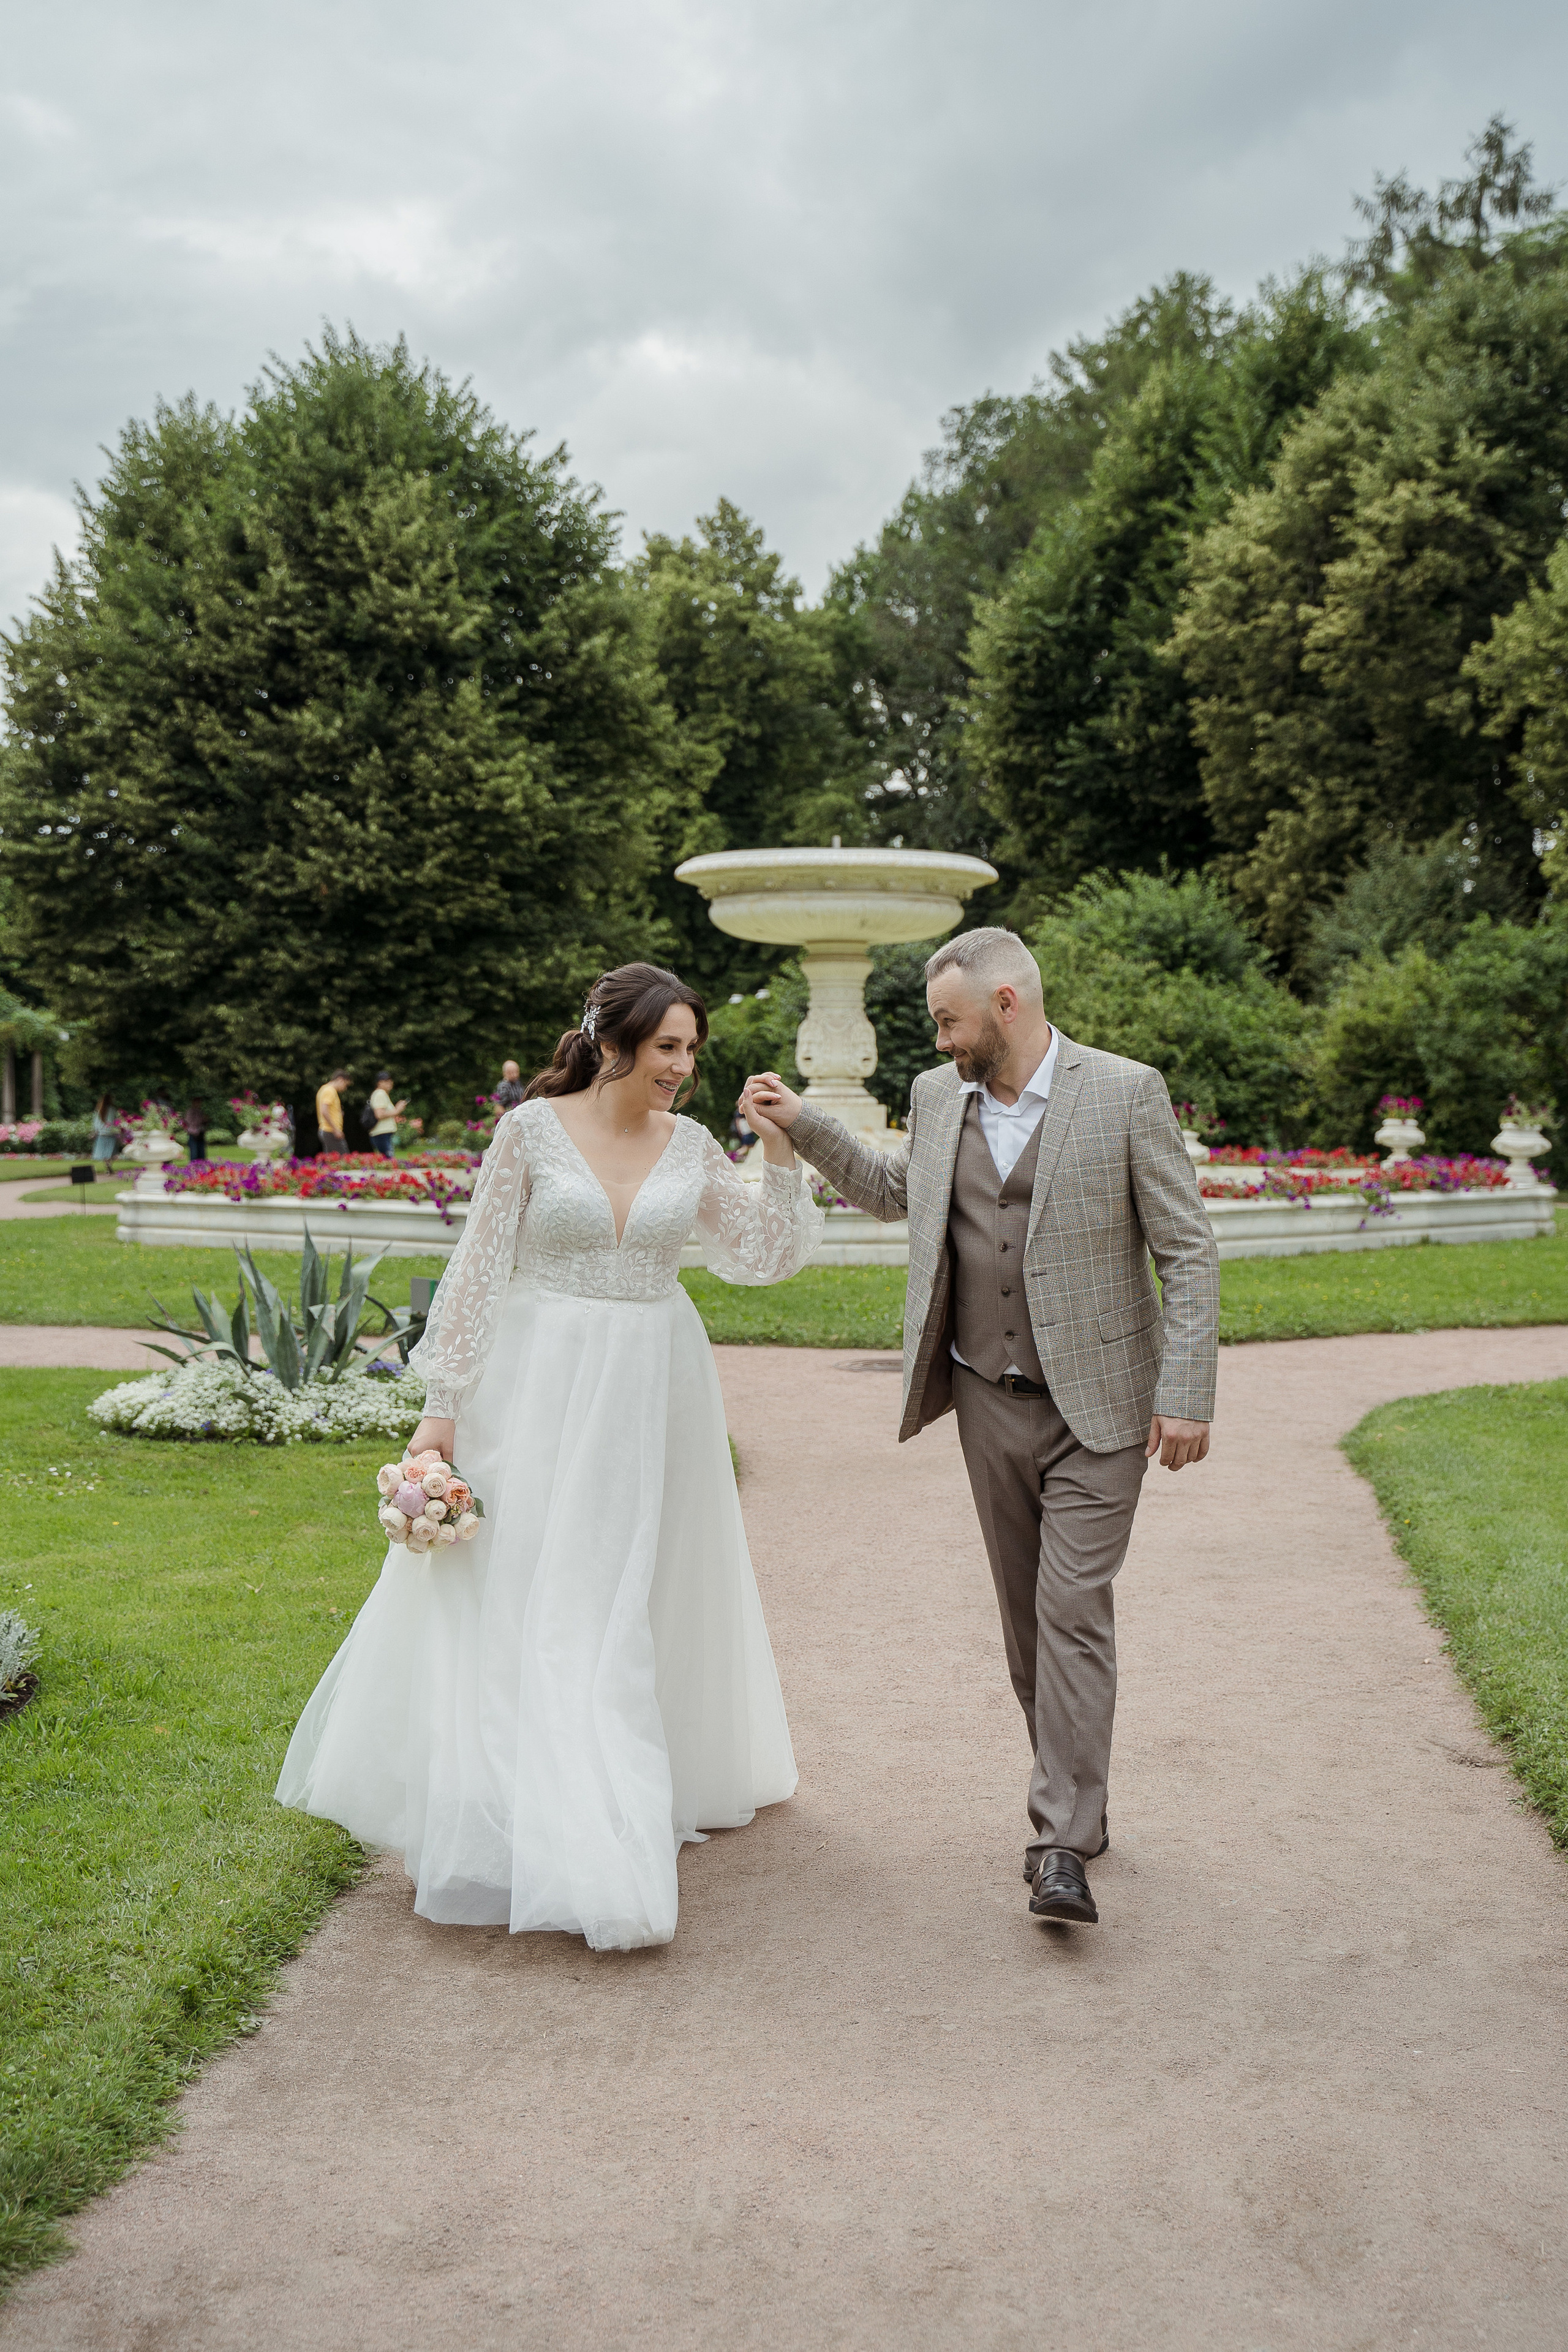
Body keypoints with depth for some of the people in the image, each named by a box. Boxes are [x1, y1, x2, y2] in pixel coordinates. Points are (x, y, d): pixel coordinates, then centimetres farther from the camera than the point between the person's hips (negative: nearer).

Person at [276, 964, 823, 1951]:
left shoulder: (692, 1144, 3)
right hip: (543, 1387, -3)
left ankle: (647, 1797, 34)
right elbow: (480, 1268, -5)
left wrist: (782, 1151, -7)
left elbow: (765, 1255, 5)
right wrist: (443, 1401, -7)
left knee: (646, 1597, 14)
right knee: (531, 1603, -3)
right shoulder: (534, 1128, -7)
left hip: (657, 1390, 4)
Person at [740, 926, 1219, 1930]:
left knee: (1074, 1607, -10)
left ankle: (1063, 1846, -7)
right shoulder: (939, 1097, 6)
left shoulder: (1126, 1093, -9)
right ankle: (1078, 1798, 26)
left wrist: (1188, 1393, -14)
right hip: (988, 1402, 5)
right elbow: (892, 1190, 26)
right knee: (1026, 1610, 10)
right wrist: (801, 1123, 15)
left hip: (1097, 1403, -5)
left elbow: (1189, 1251, -8)